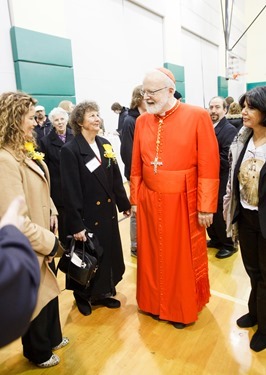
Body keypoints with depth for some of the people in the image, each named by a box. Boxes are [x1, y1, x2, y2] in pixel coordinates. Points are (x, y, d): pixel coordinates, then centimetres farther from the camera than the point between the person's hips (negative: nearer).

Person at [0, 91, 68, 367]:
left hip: (42, 237, 9)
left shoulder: (25, 151, 3)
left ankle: (51, 337, 52)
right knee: (35, 298, 15)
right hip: (29, 247, -9)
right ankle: (38, 352, 43)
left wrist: (52, 213, 2)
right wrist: (48, 242, -18)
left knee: (49, 290, 26)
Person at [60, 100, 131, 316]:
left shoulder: (105, 145, 6)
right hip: (87, 216, -6)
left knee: (109, 254, 16)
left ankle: (103, 293, 37)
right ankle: (83, 297, 34)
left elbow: (116, 178, 11)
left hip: (108, 212, 6)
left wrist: (124, 204, 11)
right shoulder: (70, 150, -14)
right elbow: (70, 191, -17)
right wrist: (76, 224, -18)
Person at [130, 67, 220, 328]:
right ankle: (155, 303, 39)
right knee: (152, 256, 16)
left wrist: (205, 207, -11)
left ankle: (184, 309, 36)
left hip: (183, 203, -3)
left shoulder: (197, 116, -8)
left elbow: (209, 166, -10)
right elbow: (136, 166, 7)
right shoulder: (142, 121, 4)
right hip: (149, 201, 4)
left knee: (184, 258, 12)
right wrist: (134, 199, 8)